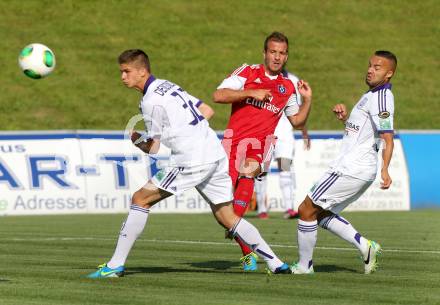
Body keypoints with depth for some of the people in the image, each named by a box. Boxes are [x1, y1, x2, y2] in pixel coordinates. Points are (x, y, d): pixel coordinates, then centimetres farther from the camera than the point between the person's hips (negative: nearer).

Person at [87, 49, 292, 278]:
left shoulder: (151, 100, -7)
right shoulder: (168, 86, 18)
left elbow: (153, 149, -2)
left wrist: (136, 138, 16)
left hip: (191, 161, -8)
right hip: (217, 154, 8)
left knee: (140, 199, -2)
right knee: (227, 218, 15)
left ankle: (115, 265, -5)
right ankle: (276, 263, 9)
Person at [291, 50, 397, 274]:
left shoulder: (381, 97, -15)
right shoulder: (372, 95, 16)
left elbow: (388, 138, -25)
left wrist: (385, 169, -38)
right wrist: (345, 117, 9)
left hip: (352, 169, -10)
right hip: (360, 170, 10)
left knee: (306, 210, -3)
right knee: (322, 214, 19)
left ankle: (304, 265, 6)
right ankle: (365, 246, 10)